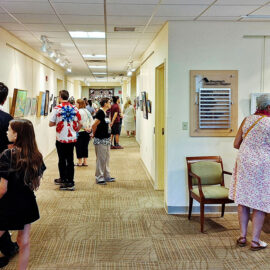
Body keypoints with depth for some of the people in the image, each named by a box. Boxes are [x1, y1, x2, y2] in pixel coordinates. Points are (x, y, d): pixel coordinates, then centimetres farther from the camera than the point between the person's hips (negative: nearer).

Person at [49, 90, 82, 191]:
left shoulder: (57, 108, -9)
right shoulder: (74, 109, 1)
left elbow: (51, 124, -6)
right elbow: (80, 124, 4)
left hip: (61, 138, -3)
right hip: (72, 138, 3)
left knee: (62, 160, 7)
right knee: (70, 160, 7)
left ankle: (64, 180, 14)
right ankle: (70, 182, 9)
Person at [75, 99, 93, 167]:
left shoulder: (79, 111, -13)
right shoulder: (87, 111, 11)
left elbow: (80, 122, -20)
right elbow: (91, 120, 10)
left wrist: (85, 128, -10)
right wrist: (90, 127, 3)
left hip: (80, 131, -7)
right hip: (87, 132, 8)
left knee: (79, 146, 3)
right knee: (85, 146, 12)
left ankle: (80, 162, 7)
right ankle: (85, 162, 15)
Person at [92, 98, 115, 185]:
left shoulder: (105, 113, 11)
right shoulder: (100, 112, -17)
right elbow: (94, 125, -21)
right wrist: (94, 134, -7)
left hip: (106, 139, 9)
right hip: (100, 140, -9)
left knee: (106, 158, 15)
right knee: (101, 159, -2)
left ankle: (106, 176, 25)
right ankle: (99, 178, 7)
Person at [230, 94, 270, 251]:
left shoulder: (247, 120, 4)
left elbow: (236, 144, 7)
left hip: (244, 163, 4)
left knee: (243, 201, 12)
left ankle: (243, 237, 20)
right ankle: (255, 241, 11)